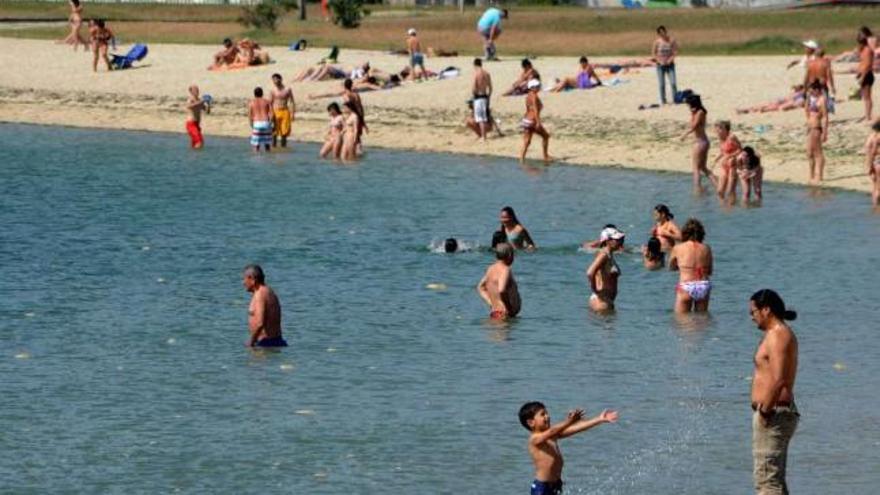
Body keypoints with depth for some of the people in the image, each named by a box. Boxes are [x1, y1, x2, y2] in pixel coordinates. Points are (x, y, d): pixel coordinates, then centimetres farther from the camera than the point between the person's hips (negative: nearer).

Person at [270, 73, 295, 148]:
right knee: (274, 131, -2)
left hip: (285, 112, 1)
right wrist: (271, 114, -12)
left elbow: (292, 102, 3)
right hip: (276, 112, -1)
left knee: (284, 131, 4)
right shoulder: (273, 91, -1)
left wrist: (292, 113, -5)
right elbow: (270, 103, -1)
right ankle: (274, 146, 4)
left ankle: (283, 145, 13)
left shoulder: (287, 90, 1)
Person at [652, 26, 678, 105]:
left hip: (670, 64, 0)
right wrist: (659, 60, -10)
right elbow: (653, 53, 2)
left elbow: (675, 52, -1)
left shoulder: (671, 41, -4)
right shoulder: (657, 42, -4)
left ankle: (675, 99, 0)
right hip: (660, 65, 0)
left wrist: (671, 59, -14)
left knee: (673, 83, -8)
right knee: (662, 84, 2)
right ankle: (663, 101, 10)